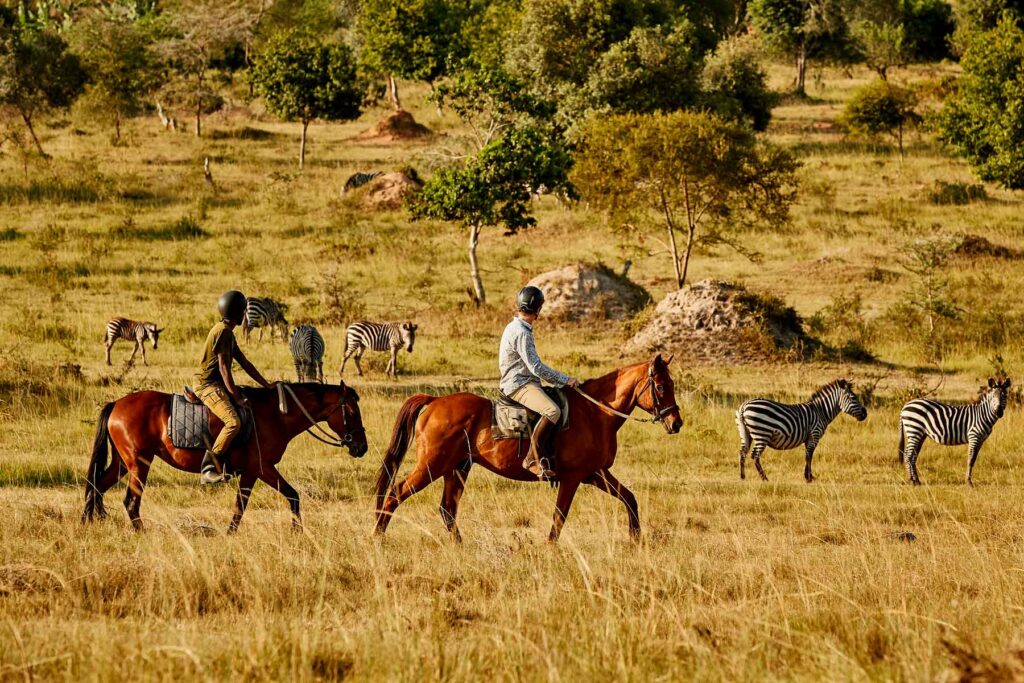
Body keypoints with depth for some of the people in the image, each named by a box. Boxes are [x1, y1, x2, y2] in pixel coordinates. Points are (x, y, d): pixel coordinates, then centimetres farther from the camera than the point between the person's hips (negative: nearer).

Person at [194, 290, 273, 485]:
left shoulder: (228, 332, 17)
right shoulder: (223, 331, -15)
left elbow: (245, 364, 20)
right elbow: (223, 367, -19)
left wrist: (266, 385, 16)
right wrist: (236, 397, -19)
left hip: (216, 385, 11)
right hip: (207, 384, -11)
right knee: (233, 422, -27)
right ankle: (209, 469, -28)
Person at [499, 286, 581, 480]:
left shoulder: (516, 328, 16)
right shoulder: (521, 333, -16)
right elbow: (536, 367, -21)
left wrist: (561, 380, 21)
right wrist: (565, 380, -15)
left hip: (526, 383, 11)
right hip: (519, 385, -11)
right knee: (552, 410, -32)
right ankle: (534, 459, -31)